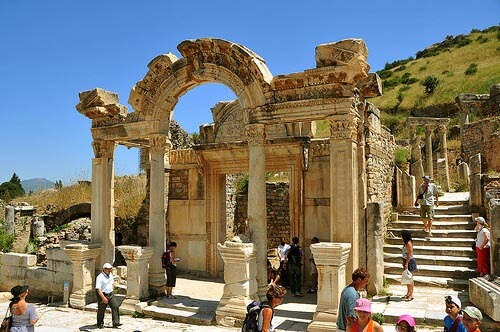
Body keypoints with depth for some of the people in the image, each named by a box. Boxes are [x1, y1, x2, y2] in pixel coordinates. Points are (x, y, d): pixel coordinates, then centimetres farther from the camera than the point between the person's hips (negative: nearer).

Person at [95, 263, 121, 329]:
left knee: (116, 306, -5)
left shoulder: (110, 275, 4)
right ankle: (100, 324, 27)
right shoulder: (100, 277, -20)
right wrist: (103, 297, -31)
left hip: (111, 294, 6)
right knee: (101, 310, 8)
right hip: (102, 295, -6)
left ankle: (116, 323, -2)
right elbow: (98, 289, -26)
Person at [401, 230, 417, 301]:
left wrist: (406, 263, -22)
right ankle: (408, 293, 24)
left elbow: (409, 254, -20)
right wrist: (404, 262, 20)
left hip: (409, 261, -10)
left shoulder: (408, 243, -18)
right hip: (406, 261, 10)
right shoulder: (405, 243, 11)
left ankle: (411, 295, 2)